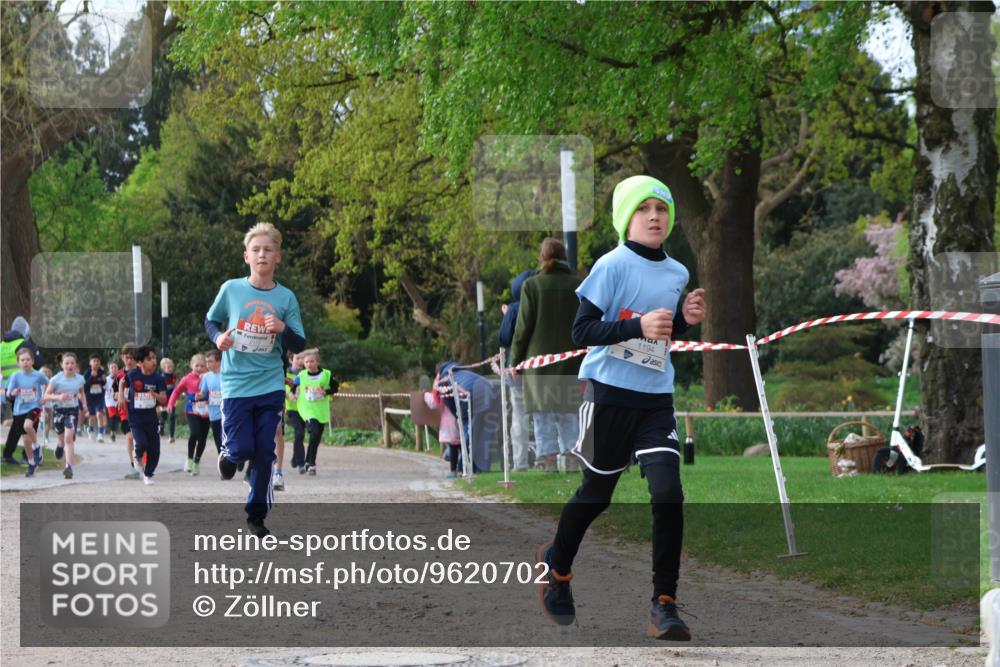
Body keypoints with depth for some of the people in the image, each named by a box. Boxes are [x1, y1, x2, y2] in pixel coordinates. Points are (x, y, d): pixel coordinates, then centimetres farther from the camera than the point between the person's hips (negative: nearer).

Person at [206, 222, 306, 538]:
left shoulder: (286, 298, -1)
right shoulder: (231, 289, -3)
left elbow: (299, 346, 2)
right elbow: (211, 321, 11)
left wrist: (283, 329, -19)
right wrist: (218, 337, -10)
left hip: (271, 386, 1)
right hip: (236, 384, -1)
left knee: (264, 453, 3)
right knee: (241, 449, -9)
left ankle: (257, 514, 18)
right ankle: (228, 454, 29)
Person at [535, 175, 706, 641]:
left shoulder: (677, 273, 8)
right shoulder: (613, 265, -10)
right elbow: (581, 330, -14)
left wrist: (686, 319, 1)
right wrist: (639, 326, -26)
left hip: (656, 398, 4)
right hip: (610, 393, -4)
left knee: (668, 493, -12)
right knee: (597, 493, 10)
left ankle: (664, 604, -6)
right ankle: (557, 563, 40)